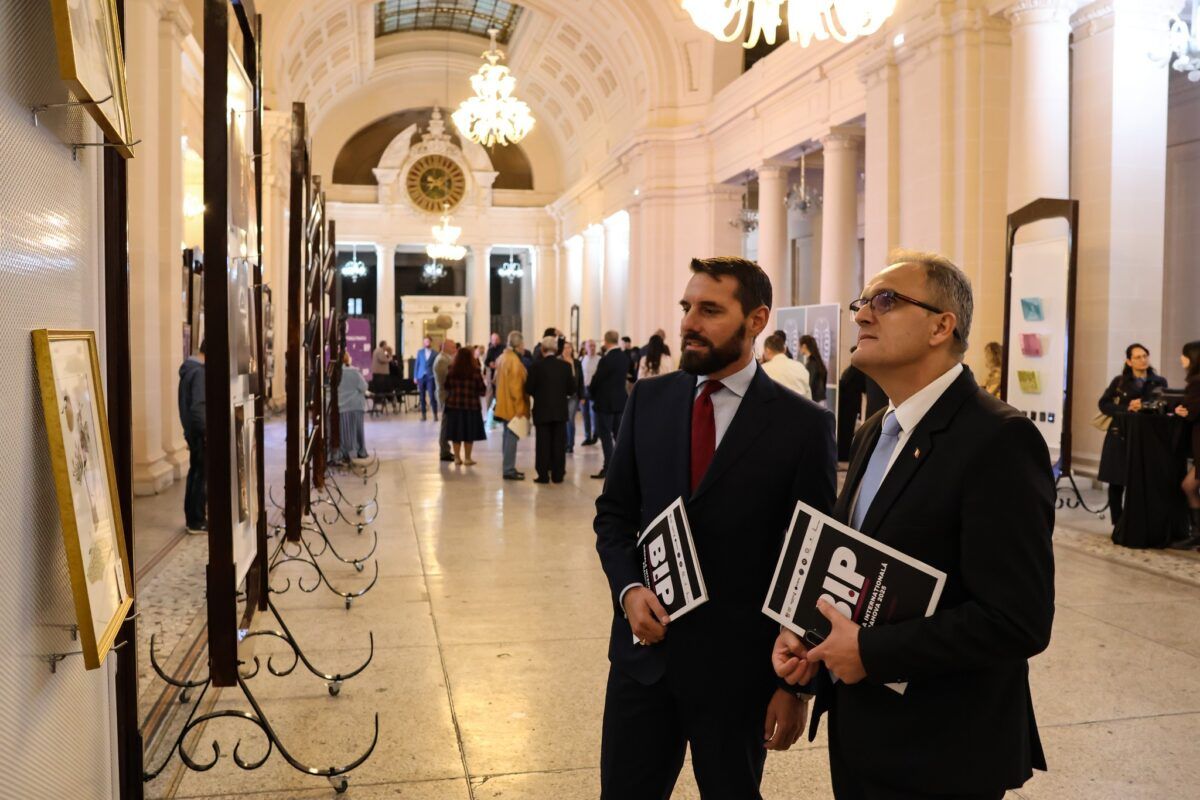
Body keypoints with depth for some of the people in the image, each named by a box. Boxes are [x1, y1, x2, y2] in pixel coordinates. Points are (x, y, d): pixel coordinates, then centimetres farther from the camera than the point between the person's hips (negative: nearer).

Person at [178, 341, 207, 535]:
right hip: (200, 433, -10)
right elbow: (197, 407, -25)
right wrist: (207, 432, -20)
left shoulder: (189, 368, 11)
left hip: (192, 431, 10)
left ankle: (191, 518, 22)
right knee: (202, 476, -2)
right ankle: (197, 521, 4)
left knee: (195, 474, 15)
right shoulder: (199, 372, -20)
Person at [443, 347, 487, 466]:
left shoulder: (451, 370, -2)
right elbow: (482, 391, -6)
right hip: (471, 406, -3)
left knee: (456, 432, 10)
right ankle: (467, 458, 11)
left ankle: (457, 458, 15)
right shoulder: (475, 372, -11)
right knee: (469, 433, 7)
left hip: (453, 405, 3)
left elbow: (447, 387, 8)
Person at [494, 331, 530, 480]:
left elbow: (498, 380, 19)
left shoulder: (502, 357, 10)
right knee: (512, 437, -6)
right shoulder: (514, 360, -19)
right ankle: (509, 470, -4)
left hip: (504, 404, 10)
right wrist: (519, 408, -19)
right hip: (513, 406, -10)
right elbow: (515, 386, -22)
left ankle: (508, 467, 21)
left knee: (508, 436, 15)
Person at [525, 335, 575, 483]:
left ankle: (543, 475, 5)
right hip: (560, 411, 2)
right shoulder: (565, 366, -4)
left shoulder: (537, 366, -11)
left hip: (542, 411, -2)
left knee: (543, 444, 4)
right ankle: (557, 474, 10)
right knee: (559, 444, 8)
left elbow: (528, 389, -9)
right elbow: (571, 389, -1)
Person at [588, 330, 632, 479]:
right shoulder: (625, 356, 3)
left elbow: (597, 379, -13)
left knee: (605, 435, -1)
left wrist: (591, 391, 8)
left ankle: (608, 468, -1)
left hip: (605, 401, -7)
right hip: (621, 400, 7)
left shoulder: (606, 359, -20)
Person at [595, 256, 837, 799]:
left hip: (737, 665, -3)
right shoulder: (649, 400, 2)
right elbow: (614, 513, 8)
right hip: (645, 645, 3)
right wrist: (628, 588, -10)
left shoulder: (803, 426, -9)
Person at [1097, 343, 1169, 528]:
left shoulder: (1160, 382, 9)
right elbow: (1104, 404, 1)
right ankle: (1118, 525, 11)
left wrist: (1143, 406, -15)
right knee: (1116, 483, 1)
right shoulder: (1119, 381, 7)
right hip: (1119, 436, 0)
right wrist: (1127, 409, -12)